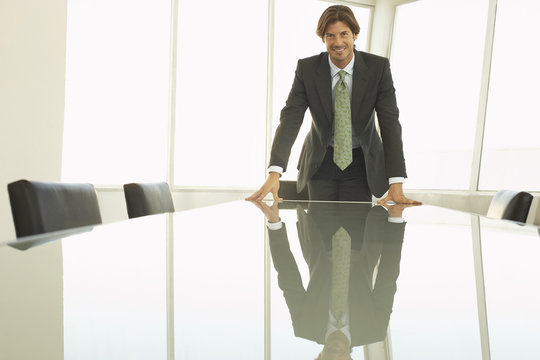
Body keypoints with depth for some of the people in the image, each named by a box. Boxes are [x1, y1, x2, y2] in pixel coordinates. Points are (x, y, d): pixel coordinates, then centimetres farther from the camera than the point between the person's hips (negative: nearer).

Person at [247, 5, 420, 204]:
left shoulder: (378, 67, -14)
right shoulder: (307, 68, -12)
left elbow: (390, 123, -17)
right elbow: (290, 118, -19)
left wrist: (396, 183, -27)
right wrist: (274, 172, -34)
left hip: (361, 163, 0)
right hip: (320, 162, 1)